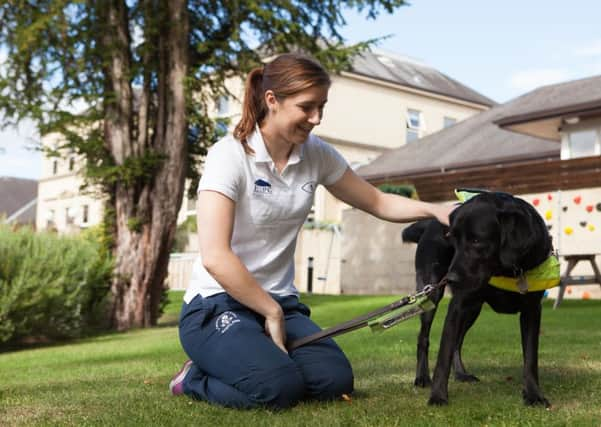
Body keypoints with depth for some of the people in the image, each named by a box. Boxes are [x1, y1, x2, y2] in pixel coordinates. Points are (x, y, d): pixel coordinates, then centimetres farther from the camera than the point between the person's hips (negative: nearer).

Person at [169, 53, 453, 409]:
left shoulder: (317, 155, 1)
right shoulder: (230, 155, -17)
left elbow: (378, 202, 13)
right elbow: (215, 256, -25)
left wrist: (433, 210, -6)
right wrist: (271, 313, -17)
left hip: (279, 301, 6)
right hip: (217, 304, -6)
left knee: (336, 380, -18)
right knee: (279, 386, -29)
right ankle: (195, 378, 2)